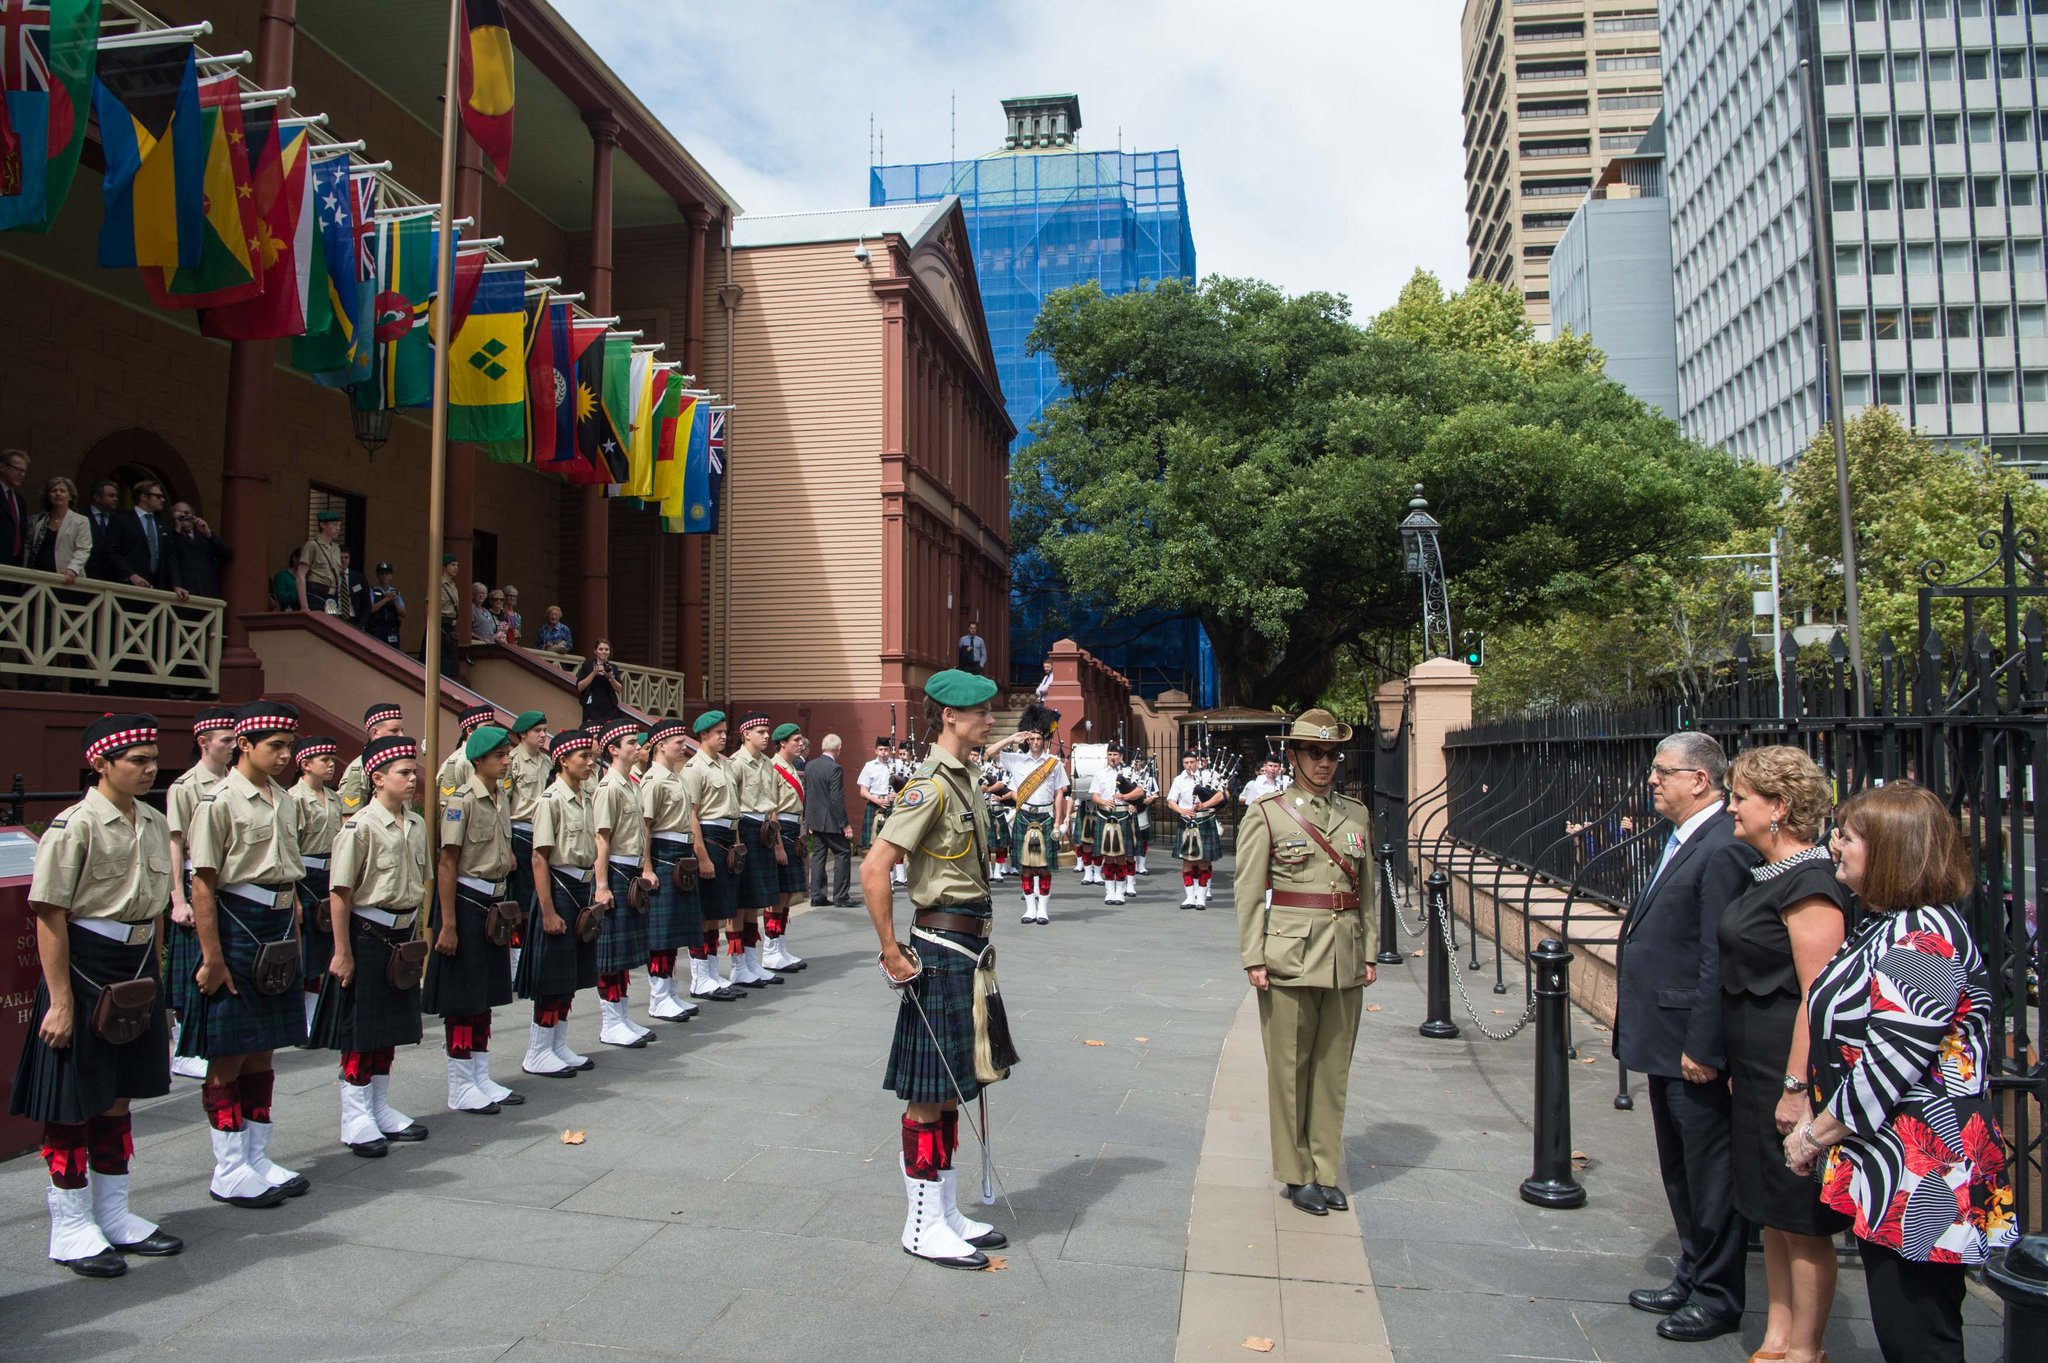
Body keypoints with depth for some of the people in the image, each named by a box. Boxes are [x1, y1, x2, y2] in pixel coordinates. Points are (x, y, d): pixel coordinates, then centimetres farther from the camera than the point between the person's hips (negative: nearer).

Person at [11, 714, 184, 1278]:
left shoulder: (153, 824, 8)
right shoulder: (74, 826, -14)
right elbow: (49, 917, -15)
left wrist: (152, 978, 16)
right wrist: (60, 1001, -17)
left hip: (137, 968, 7)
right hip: (84, 970, -7)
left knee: (118, 1096, 16)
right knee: (73, 1102, 5)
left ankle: (114, 1216, 28)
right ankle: (70, 1229, 18)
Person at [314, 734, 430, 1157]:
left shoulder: (416, 824, 7)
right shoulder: (361, 826, -14)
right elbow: (340, 892, -14)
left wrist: (415, 935, 14)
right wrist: (342, 952, -14)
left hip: (402, 936, 7)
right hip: (367, 935, -7)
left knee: (390, 1028, 16)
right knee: (361, 1033, 3)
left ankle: (381, 1110, 28)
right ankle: (356, 1121, 14)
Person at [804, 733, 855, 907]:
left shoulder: (810, 766, 6)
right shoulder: (835, 769, -17)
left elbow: (805, 794, 11)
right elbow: (837, 799, -19)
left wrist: (807, 819, 19)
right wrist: (845, 824, -13)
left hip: (814, 820, 7)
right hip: (831, 822, -7)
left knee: (818, 855, 11)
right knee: (843, 853, 2)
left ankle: (817, 896, 12)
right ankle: (841, 896, 2)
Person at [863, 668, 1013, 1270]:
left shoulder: (963, 780, 12)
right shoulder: (931, 785, -17)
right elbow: (873, 869, -24)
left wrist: (978, 941, 18)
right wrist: (893, 955, -21)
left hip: (968, 949, 9)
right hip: (942, 950, -9)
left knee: (952, 1088, 16)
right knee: (930, 1095, 1)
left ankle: (947, 1214, 27)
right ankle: (924, 1227, 13)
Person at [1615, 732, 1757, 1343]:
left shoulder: (1723, 849, -20)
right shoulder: (1683, 841, 12)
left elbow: (1718, 960, -23)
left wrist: (1701, 1046, -21)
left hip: (1692, 1045, -10)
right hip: (1664, 1040, 10)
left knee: (1710, 1174, 5)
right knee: (1680, 1171, 21)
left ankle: (1718, 1298, 20)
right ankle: (1692, 1279, 35)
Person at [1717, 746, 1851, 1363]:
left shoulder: (1810, 884, -19)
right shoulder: (1768, 874, 11)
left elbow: (1818, 996, -22)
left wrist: (1798, 1087, -21)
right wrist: (1740, 1070, 19)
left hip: (1788, 1072, -10)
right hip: (1756, 1071, 10)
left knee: (1803, 1223, 4)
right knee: (1772, 1214, 18)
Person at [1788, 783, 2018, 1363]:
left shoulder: (1923, 934, -19)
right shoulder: (1888, 925, 13)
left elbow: (1893, 1060, -24)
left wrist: (1816, 1134, -15)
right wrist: (1822, 1129, 15)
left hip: (1920, 1178, -10)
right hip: (1886, 1172, 10)